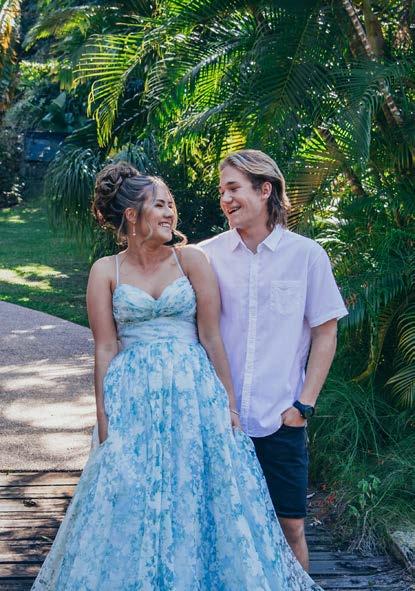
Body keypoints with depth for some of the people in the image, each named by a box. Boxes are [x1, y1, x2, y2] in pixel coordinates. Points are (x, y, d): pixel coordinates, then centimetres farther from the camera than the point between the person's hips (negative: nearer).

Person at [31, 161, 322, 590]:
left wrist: (229, 401, -3)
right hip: (132, 397, 0)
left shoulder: (191, 260, 0)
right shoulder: (106, 271, 2)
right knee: (132, 500, 5)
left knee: (198, 490, 7)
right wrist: (103, 417, -3)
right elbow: (105, 348, 0)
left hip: (195, 391, 0)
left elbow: (211, 337, -1)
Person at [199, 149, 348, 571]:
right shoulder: (207, 255, 1)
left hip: (281, 420, -1)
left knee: (289, 525, 5)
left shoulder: (306, 255, -1)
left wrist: (304, 404, -3)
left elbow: (325, 333, 3)